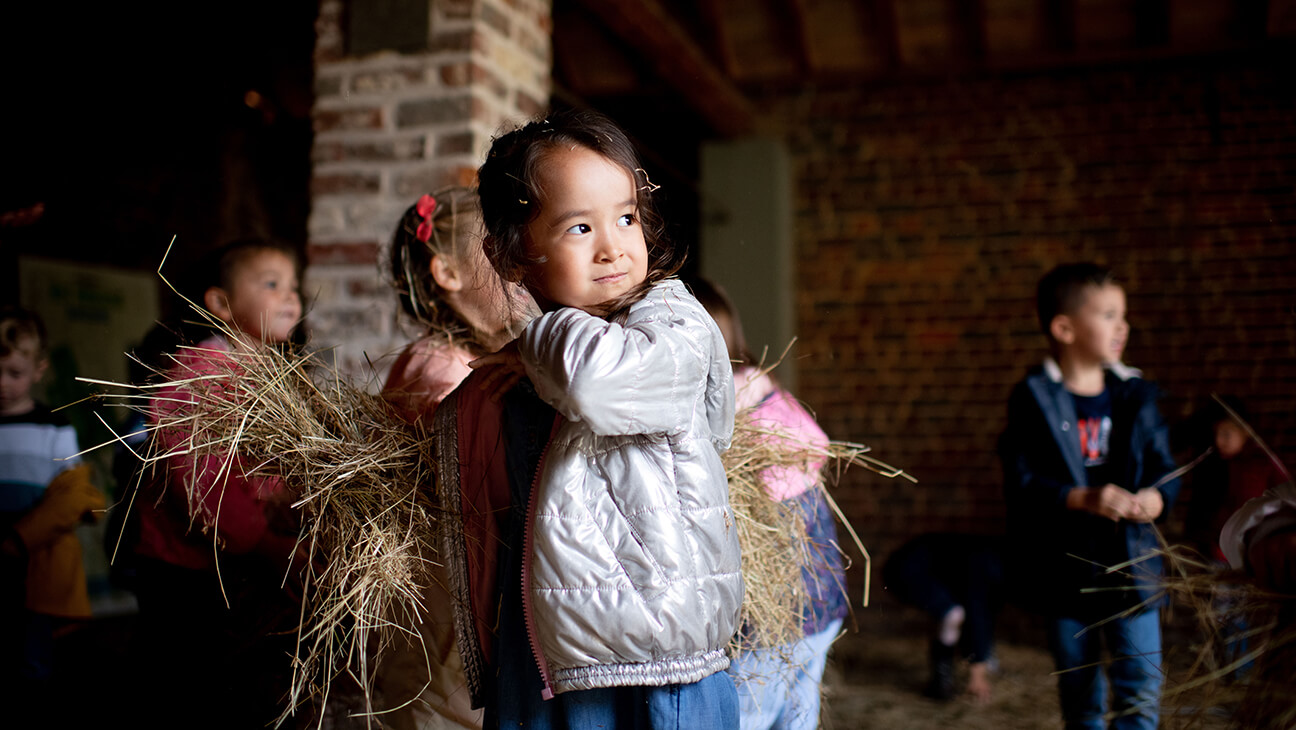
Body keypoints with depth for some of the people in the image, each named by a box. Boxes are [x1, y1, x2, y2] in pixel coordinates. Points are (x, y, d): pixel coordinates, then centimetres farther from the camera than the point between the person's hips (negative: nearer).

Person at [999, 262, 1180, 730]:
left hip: (1131, 566, 2)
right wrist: (1081, 499, -29)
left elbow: (1164, 467, 3)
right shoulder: (1034, 400, -9)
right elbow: (1021, 485, -15)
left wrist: (1157, 497, -18)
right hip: (1065, 572, -2)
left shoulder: (1135, 396, 2)